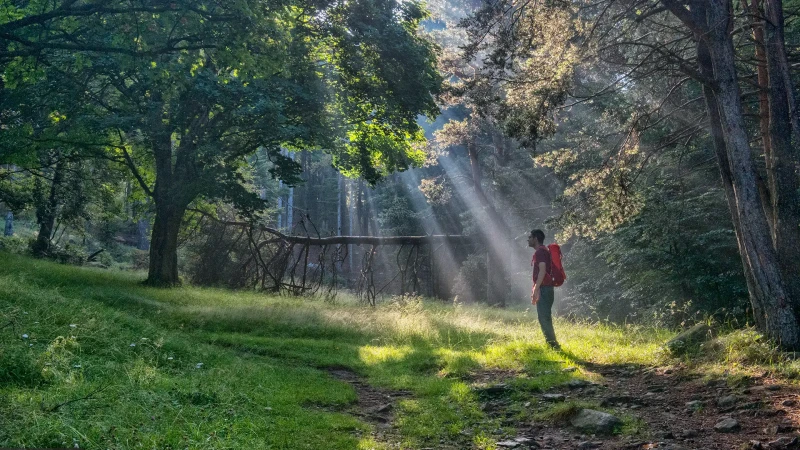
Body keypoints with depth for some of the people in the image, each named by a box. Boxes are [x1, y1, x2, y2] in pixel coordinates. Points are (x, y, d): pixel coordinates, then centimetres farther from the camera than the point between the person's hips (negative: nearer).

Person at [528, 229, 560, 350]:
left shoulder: (540, 251, -11)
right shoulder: (542, 251, 21)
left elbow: (542, 270, -21)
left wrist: (536, 289, -24)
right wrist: (535, 290, 24)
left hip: (543, 289, -10)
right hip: (544, 289, 10)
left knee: (544, 318, -10)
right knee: (545, 318, 12)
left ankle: (553, 346, -10)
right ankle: (552, 345, 14)